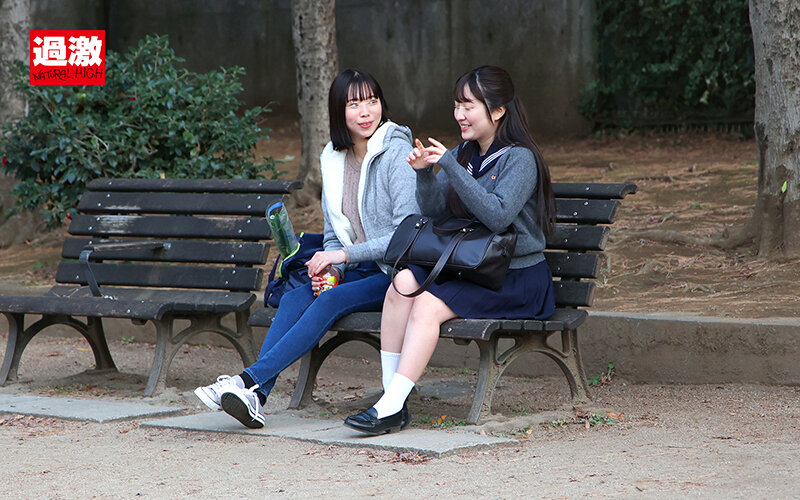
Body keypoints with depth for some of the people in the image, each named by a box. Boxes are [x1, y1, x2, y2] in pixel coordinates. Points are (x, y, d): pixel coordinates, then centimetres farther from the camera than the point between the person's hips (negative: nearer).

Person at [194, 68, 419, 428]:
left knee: (331, 300, -30)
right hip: (361, 272, 6)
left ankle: (250, 379, -35)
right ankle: (255, 398, -33)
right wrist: (329, 268, -7)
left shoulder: (397, 152, -11)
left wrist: (344, 254, -19)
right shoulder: (334, 159, 11)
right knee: (295, 298, -20)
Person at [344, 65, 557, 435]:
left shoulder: (519, 159, -11)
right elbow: (432, 209, 9)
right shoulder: (464, 154, 13)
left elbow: (497, 216, -25)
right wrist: (424, 173, -11)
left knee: (428, 305, -26)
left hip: (516, 279, -7)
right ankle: (392, 399, -23)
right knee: (403, 283, -19)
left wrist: (449, 167, -27)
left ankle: (391, 408, -26)